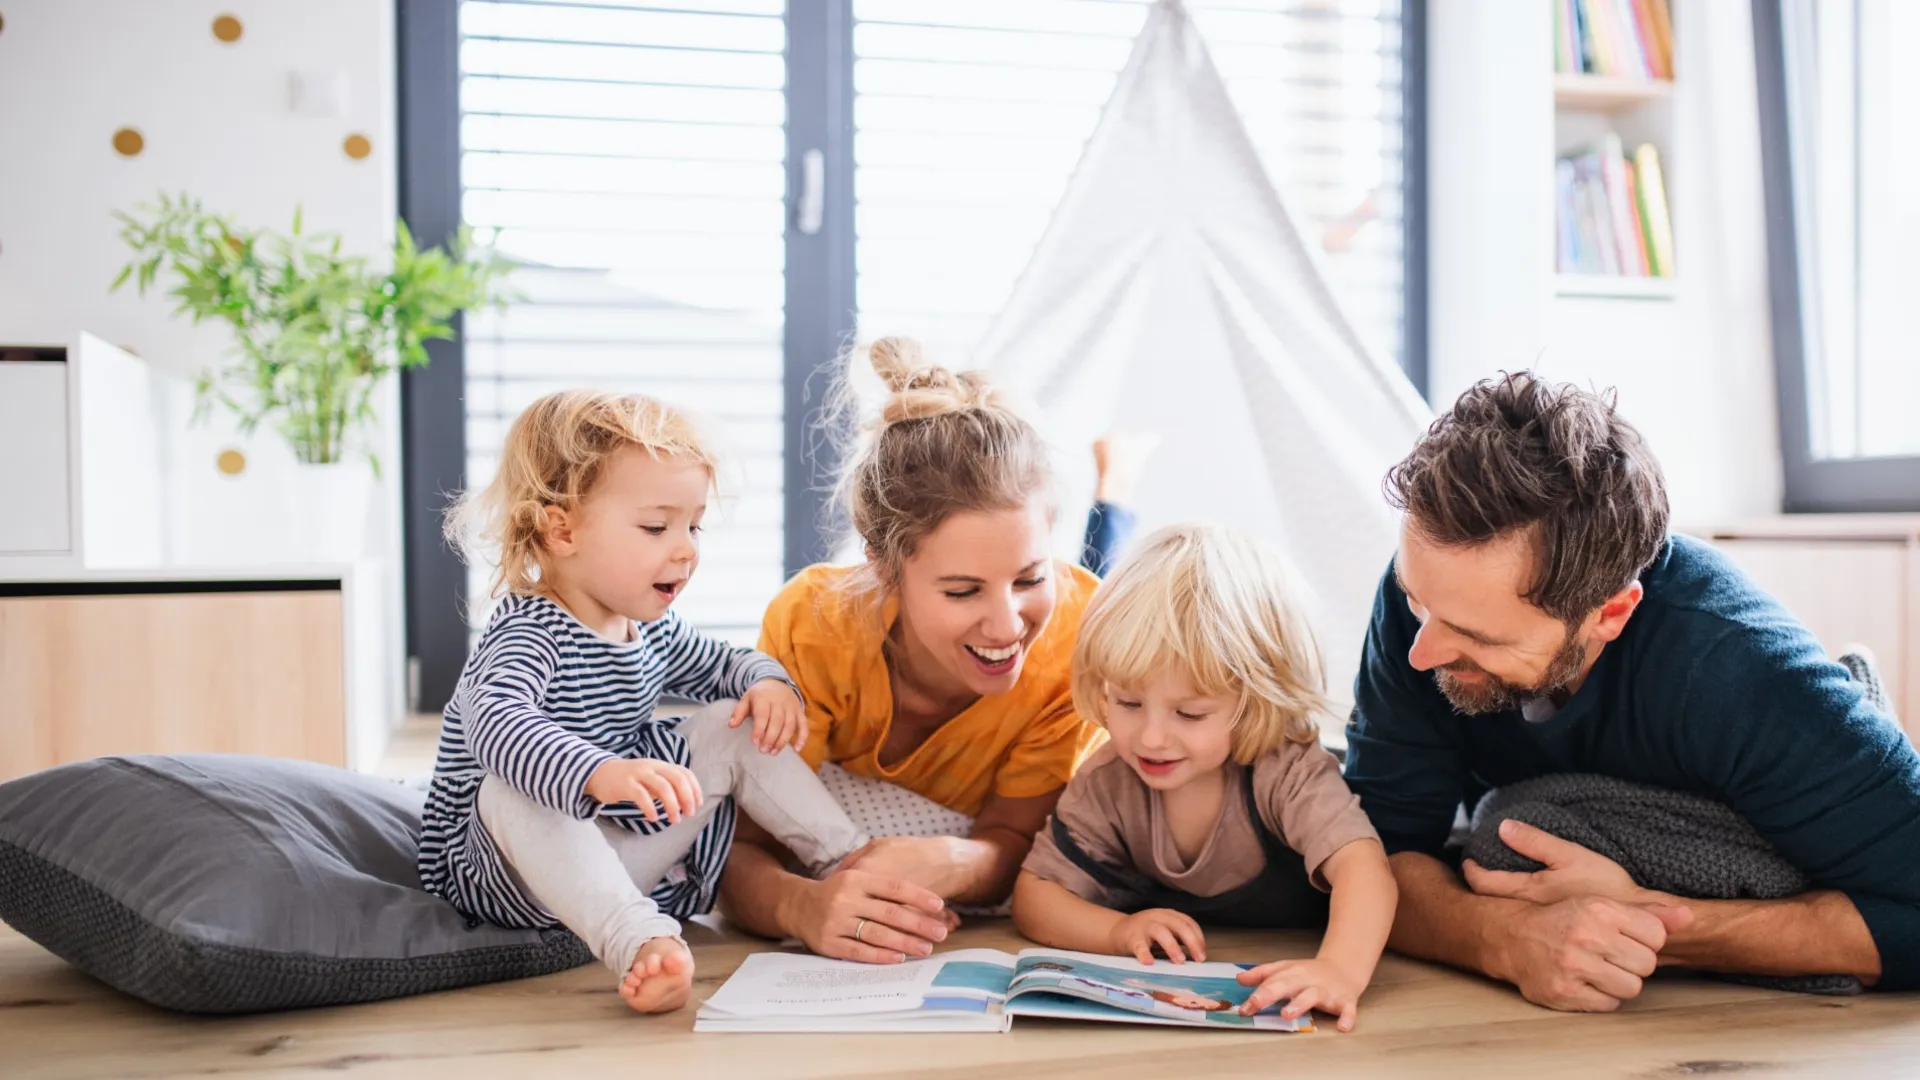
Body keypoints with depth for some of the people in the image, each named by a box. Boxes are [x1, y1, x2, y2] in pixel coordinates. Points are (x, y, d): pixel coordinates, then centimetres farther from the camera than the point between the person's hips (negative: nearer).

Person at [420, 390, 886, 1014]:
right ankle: (641, 941, -54)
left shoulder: (651, 629, 5)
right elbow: (495, 724, -45)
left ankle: (849, 862, 0)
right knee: (513, 793, -39)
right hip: (510, 876, -8)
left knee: (738, 724, 3)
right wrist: (600, 773, -63)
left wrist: (769, 682, -1)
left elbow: (726, 666, 24)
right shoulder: (529, 635, -23)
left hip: (630, 857, 8)